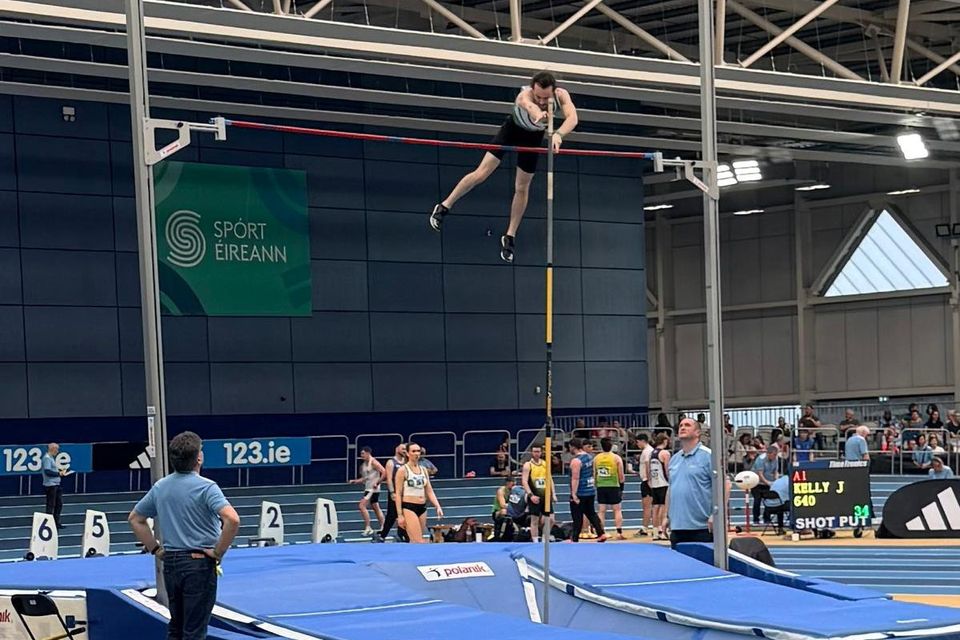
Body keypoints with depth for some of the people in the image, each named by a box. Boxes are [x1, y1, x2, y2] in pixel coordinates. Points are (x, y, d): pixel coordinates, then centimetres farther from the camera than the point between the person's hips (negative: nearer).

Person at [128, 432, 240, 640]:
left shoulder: (160, 487, 6)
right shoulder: (206, 487, -14)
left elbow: (135, 519, 17)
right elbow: (232, 520, -27)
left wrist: (155, 549, 14)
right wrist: (218, 552, -15)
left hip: (170, 563, 6)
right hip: (199, 563, -6)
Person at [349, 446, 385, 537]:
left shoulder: (373, 462, -12)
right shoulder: (363, 465, 14)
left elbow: (384, 472, -20)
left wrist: (377, 483, -21)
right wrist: (355, 481, 8)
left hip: (373, 489, -10)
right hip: (368, 488, 10)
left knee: (361, 505, -15)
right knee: (376, 508, 13)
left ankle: (368, 528, -13)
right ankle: (382, 528, 20)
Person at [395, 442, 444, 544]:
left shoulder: (423, 470, 12)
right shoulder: (403, 470, -5)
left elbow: (429, 491, 14)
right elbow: (398, 494, -7)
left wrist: (438, 507, 1)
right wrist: (400, 515, -12)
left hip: (422, 508, 6)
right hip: (409, 508, -6)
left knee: (415, 541, 9)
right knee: (419, 542, -15)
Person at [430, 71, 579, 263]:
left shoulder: (561, 96, -32)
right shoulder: (525, 95, -41)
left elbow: (572, 118, -50)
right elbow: (530, 106, -66)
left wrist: (558, 134, -71)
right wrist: (537, 114, -91)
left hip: (534, 136, 3)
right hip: (513, 127, -3)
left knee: (522, 188, 8)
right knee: (481, 173, -6)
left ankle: (510, 237, 21)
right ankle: (444, 207, 11)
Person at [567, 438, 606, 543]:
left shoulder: (576, 461, -18)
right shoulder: (589, 457, 10)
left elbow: (575, 478, -23)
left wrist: (574, 494, -23)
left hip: (580, 493, -8)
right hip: (591, 491, 8)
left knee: (577, 517, -1)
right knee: (591, 513, 16)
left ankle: (574, 539, 3)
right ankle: (601, 534, 8)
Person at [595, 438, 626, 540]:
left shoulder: (596, 458, 3)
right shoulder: (617, 458, -6)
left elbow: (594, 475, 8)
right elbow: (621, 476, -4)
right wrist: (622, 480, 15)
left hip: (600, 487, 3)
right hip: (614, 486, -3)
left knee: (602, 511, 7)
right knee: (617, 510, 5)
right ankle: (619, 533, 0)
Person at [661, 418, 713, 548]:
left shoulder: (708, 456, -6)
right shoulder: (674, 459, 16)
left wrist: (715, 514, -17)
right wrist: (667, 516, 18)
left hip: (702, 527, -7)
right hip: (676, 527, 7)